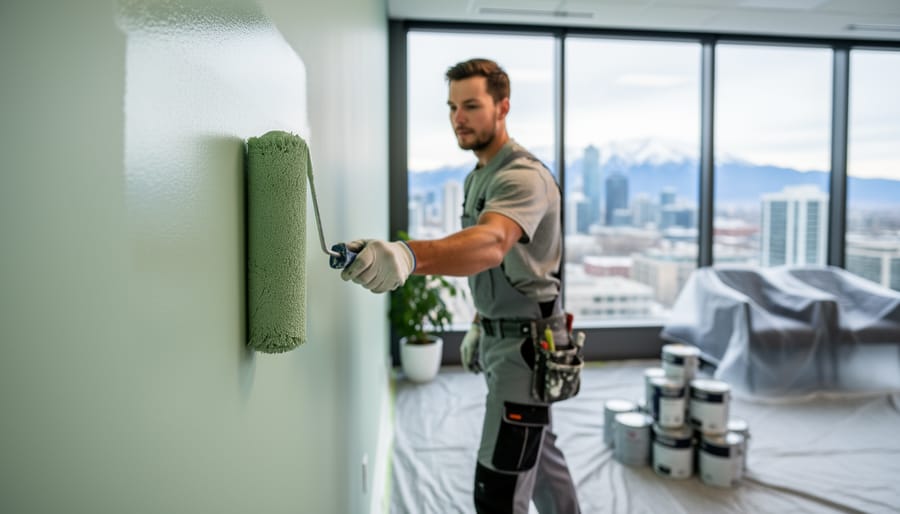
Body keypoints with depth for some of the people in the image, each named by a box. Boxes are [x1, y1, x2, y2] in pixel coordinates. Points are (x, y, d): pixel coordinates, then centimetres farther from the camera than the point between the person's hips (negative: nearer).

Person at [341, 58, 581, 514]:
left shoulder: (523, 176, -20)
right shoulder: (477, 176, 11)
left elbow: (491, 243, -42)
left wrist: (408, 254, -58)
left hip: (525, 343, -10)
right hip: (498, 336, 10)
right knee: (539, 453, 25)